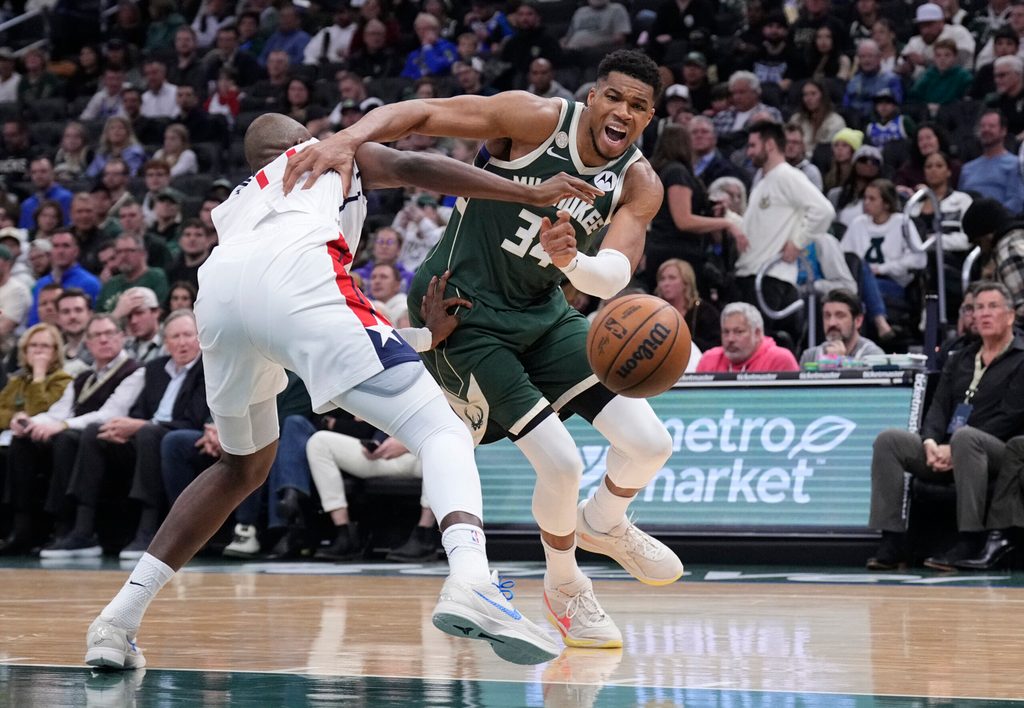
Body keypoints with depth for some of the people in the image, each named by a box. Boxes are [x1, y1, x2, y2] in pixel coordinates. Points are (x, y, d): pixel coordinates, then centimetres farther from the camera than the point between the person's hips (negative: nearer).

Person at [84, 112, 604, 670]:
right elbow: (411, 167, 13)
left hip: (218, 292, 5)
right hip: (297, 273, -5)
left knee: (242, 467, 29)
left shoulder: (233, 205, 43)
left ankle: (118, 619, 21)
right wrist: (531, 194, 12)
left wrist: (419, 337, 38)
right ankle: (470, 582, -36)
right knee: (440, 432, -7)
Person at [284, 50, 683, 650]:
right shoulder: (537, 120, -20)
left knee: (651, 443, -5)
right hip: (464, 311, -5)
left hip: (542, 311, 6)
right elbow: (420, 113, -23)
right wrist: (348, 139, -41)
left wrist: (571, 259, -47)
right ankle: (564, 588, 14)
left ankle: (602, 524, 30)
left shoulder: (640, 185, -8)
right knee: (561, 463, -15)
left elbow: (614, 275, -24)